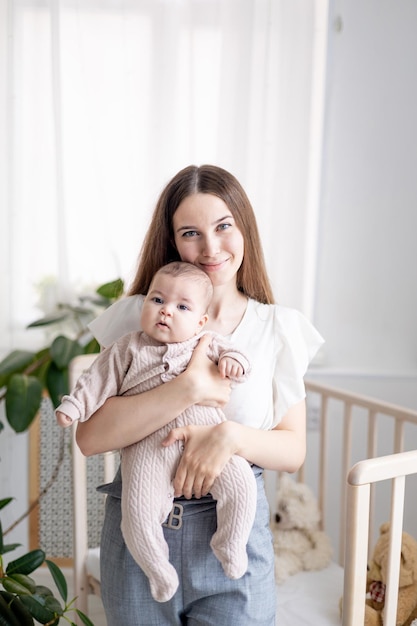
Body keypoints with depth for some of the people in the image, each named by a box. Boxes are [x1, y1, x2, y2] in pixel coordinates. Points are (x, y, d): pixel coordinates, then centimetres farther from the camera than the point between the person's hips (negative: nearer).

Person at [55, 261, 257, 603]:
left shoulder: (208, 344, 15)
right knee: (138, 514, -15)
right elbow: (99, 379, 13)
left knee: (240, 484, -18)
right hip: (148, 444, -1)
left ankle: (230, 546, 9)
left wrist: (233, 360, -5)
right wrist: (73, 406, 4)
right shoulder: (128, 349, 13)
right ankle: (159, 569, 14)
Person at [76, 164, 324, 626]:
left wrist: (230, 436, -21)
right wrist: (190, 388, -22)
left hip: (234, 535, 0)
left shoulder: (278, 327, -1)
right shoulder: (137, 315, -4)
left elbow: (293, 451, -1)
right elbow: (90, 437, -13)